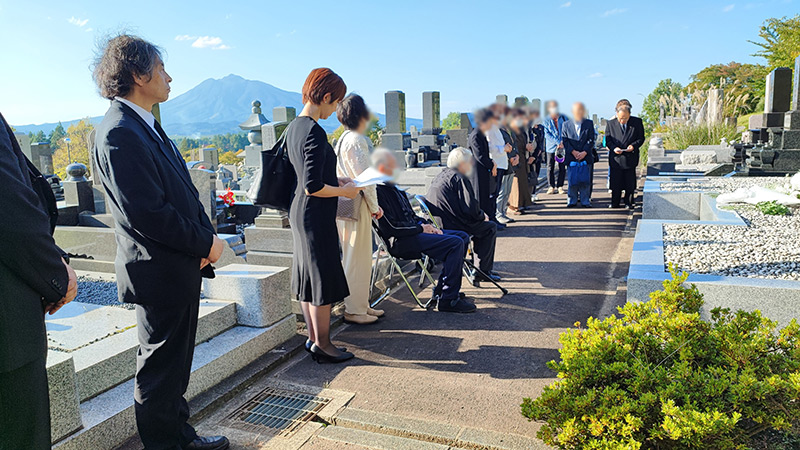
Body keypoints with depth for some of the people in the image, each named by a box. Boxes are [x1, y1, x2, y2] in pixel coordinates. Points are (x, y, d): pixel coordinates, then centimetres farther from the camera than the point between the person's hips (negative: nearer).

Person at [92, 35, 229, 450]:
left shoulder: (147, 127, 12)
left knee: (176, 363, 21)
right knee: (160, 368, 6)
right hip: (159, 273, -10)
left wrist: (206, 236, -3)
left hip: (182, 266, 10)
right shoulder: (120, 134, -19)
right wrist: (206, 243, -14)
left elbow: (182, 191, 13)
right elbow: (146, 213, -24)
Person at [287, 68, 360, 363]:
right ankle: (322, 344, 14)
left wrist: (335, 180, 18)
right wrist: (344, 191, -10)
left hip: (299, 212, 10)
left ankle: (313, 338, 28)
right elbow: (313, 187, -24)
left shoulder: (294, 127, 9)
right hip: (316, 216, -10)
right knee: (324, 278, 2)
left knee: (307, 276, 16)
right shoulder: (315, 133, -21)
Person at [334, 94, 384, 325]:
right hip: (356, 207, -10)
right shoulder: (356, 141, -16)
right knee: (357, 259, -1)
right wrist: (375, 207, -7)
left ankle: (361, 305, 28)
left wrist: (373, 204, 16)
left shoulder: (343, 139, 15)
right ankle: (354, 310, 10)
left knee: (359, 258, 17)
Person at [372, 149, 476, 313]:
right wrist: (421, 228, -9)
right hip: (399, 242, -11)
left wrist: (428, 225, 6)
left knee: (463, 237, 8)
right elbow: (392, 228, -20)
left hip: (413, 232, 11)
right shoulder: (378, 192, -14)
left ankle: (442, 289, 9)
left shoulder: (392, 188, 19)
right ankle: (448, 299, -16)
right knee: (455, 243, -22)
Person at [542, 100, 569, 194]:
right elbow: (547, 134, -5)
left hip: (562, 147, 1)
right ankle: (551, 186, 12)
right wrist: (557, 142, -14)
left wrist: (562, 142, -9)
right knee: (550, 168, 0)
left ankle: (560, 186, 12)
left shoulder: (563, 118, 7)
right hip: (551, 147, -1)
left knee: (562, 167, 1)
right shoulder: (546, 120, 2)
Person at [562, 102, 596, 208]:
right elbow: (564, 141, 2)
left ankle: (585, 201, 9)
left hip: (585, 157, 1)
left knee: (585, 180, 2)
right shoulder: (566, 125, 7)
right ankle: (572, 201, 11)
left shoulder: (589, 124, 9)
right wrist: (573, 152, -10)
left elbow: (591, 140, 4)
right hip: (571, 157, 0)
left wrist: (584, 152, -10)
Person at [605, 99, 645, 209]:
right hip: (616, 159, 0)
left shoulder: (637, 122, 2)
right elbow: (607, 140, 5)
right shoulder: (610, 124, 3)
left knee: (630, 183, 5)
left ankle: (629, 203, 17)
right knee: (616, 183, 4)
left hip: (630, 158, 0)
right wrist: (614, 148, -13)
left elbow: (641, 138, 5)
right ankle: (615, 203, 15)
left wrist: (634, 146, -14)